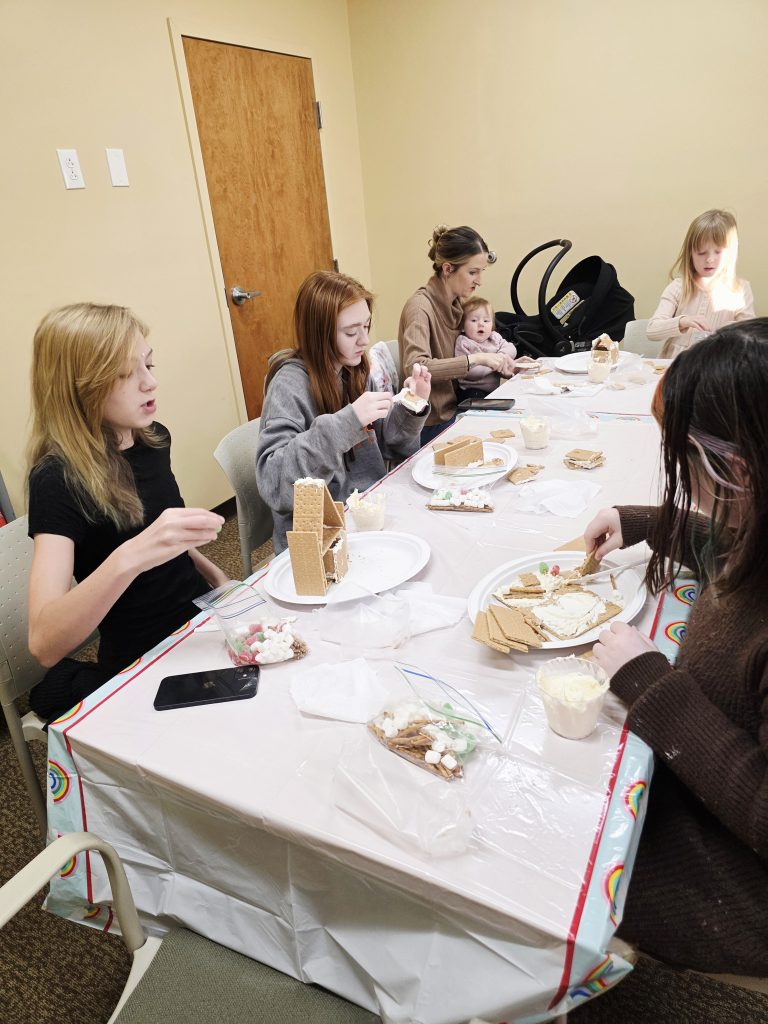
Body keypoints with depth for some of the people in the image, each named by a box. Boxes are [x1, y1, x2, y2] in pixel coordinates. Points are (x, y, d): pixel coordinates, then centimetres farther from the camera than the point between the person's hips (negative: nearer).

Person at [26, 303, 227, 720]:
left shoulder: (153, 439, 1)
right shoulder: (58, 479, -18)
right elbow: (45, 644, -29)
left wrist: (217, 578, 5)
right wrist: (129, 557, -41)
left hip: (203, 618, 7)